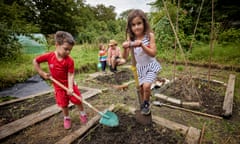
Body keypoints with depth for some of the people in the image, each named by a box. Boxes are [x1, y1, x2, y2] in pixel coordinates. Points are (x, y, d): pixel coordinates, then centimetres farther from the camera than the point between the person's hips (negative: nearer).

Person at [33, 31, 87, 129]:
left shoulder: (70, 60, -21)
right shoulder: (49, 56, -16)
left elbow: (70, 75, -21)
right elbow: (35, 61, -3)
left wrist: (70, 88, -32)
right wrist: (42, 73, -7)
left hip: (69, 84, -1)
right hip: (58, 86, 1)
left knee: (77, 100, 7)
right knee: (63, 104, 10)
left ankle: (83, 114, 32)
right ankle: (66, 118, 35)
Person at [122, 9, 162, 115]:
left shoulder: (149, 35, -17)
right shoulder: (130, 38, -10)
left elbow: (153, 53, -23)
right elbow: (125, 57, -14)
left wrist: (142, 45, -37)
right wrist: (125, 48, -35)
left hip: (151, 66, -3)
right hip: (140, 67, 4)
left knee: (146, 86, -23)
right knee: (141, 89, 15)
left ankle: (146, 104, 8)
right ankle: (144, 105, 43)